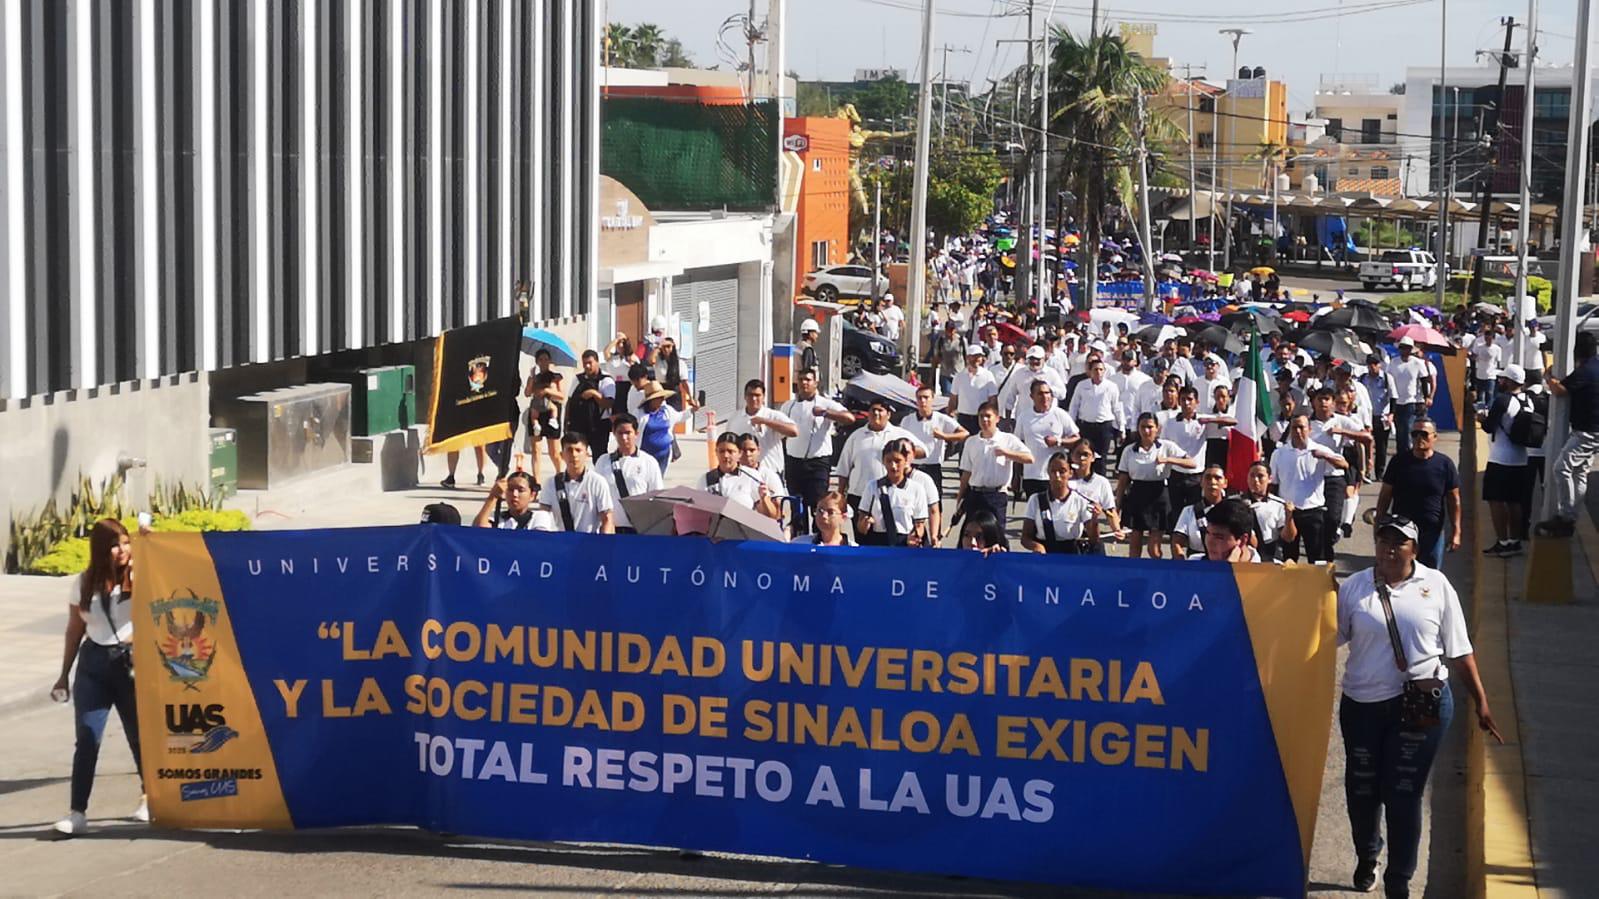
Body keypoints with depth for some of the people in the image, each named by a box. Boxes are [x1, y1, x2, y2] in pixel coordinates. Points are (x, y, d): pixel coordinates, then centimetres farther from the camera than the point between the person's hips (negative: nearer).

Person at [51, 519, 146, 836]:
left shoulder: (138, 578, -2)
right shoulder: (83, 583, 6)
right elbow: (74, 631, 13)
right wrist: (64, 675, 14)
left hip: (131, 660, -2)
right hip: (93, 663, 2)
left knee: (140, 735, 8)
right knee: (87, 739, -6)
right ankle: (77, 813, -8)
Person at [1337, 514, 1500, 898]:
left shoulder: (1436, 585, 0)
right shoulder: (1353, 587, 1)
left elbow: (1459, 650, 3)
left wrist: (1481, 702, 2)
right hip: (1363, 705, 2)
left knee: (1403, 793, -2)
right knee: (1362, 789, 13)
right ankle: (1366, 857, 39)